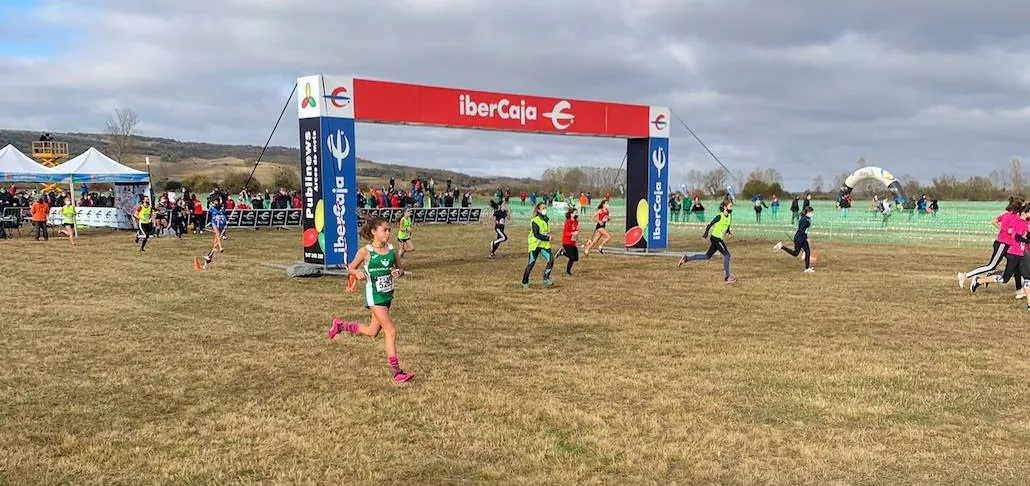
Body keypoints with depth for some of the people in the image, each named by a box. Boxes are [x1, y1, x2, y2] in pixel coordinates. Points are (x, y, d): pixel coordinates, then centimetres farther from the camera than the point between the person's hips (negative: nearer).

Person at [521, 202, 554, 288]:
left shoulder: (546, 219, 8)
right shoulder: (535, 221, -16)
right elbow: (536, 234, -22)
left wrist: (548, 236, 5)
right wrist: (547, 238, -21)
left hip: (544, 244, 6)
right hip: (535, 244, -6)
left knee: (551, 260, -11)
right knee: (531, 263, 1)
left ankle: (546, 279, 1)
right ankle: (525, 282, 14)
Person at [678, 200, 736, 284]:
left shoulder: (729, 216, 8)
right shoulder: (720, 216, -15)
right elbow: (710, 225, -15)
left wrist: (728, 231, 4)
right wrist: (706, 234, -24)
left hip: (720, 239, 8)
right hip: (715, 238, -8)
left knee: (707, 256, 12)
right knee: (726, 255, -12)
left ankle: (686, 258, 19)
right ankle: (727, 277, -8)